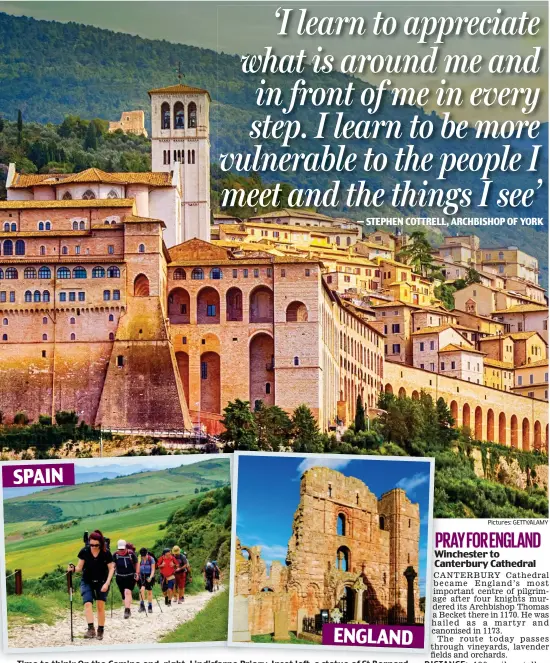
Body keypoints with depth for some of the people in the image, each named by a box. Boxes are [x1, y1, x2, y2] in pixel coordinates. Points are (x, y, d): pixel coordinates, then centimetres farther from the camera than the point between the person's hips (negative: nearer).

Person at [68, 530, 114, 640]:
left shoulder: (106, 553, -16)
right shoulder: (84, 552, -13)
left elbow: (111, 569, -8)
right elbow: (79, 567, -6)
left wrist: (107, 583, -18)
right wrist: (73, 569, -28)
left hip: (102, 582, -1)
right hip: (87, 582, 1)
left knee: (100, 606, 1)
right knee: (87, 603, -17)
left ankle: (100, 631, 12)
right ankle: (91, 629, -23)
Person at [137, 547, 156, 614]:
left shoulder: (151, 559, -7)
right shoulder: (140, 559, -1)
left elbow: (153, 569, -8)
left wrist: (150, 577, -20)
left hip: (149, 576, -1)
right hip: (142, 576, 1)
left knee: (149, 591, 5)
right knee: (142, 589, -19)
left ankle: (150, 607, 17)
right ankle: (142, 605, -17)